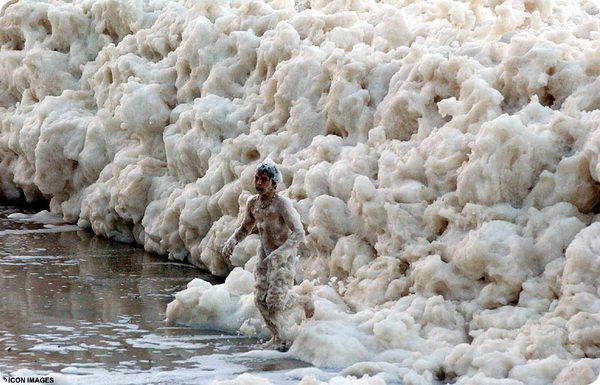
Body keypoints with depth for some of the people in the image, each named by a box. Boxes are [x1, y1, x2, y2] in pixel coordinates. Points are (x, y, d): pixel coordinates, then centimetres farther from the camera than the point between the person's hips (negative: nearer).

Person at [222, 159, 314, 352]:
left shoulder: (282, 204, -22)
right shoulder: (253, 203, -1)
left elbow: (299, 233, -28)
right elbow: (245, 228, 16)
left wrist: (279, 253, -41)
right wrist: (231, 241, -6)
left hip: (284, 257, -7)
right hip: (265, 256, 7)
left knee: (275, 302, -12)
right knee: (261, 299, 1)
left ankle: (303, 301, 19)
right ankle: (278, 337, 18)